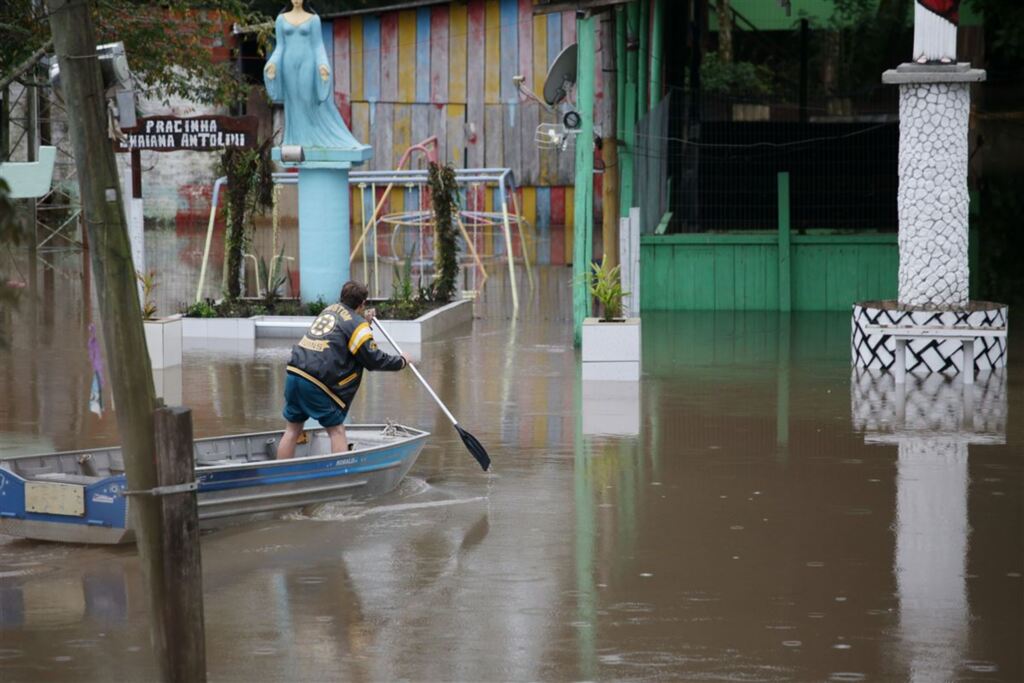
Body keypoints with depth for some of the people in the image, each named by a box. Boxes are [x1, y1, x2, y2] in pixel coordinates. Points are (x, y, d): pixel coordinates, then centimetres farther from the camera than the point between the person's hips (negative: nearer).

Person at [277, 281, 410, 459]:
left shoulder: (330, 309, 20)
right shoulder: (357, 325, -2)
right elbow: (374, 360, 0)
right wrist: (401, 361, 13)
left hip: (293, 373, 7)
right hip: (315, 384, -7)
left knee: (292, 429, 12)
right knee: (336, 430, 4)